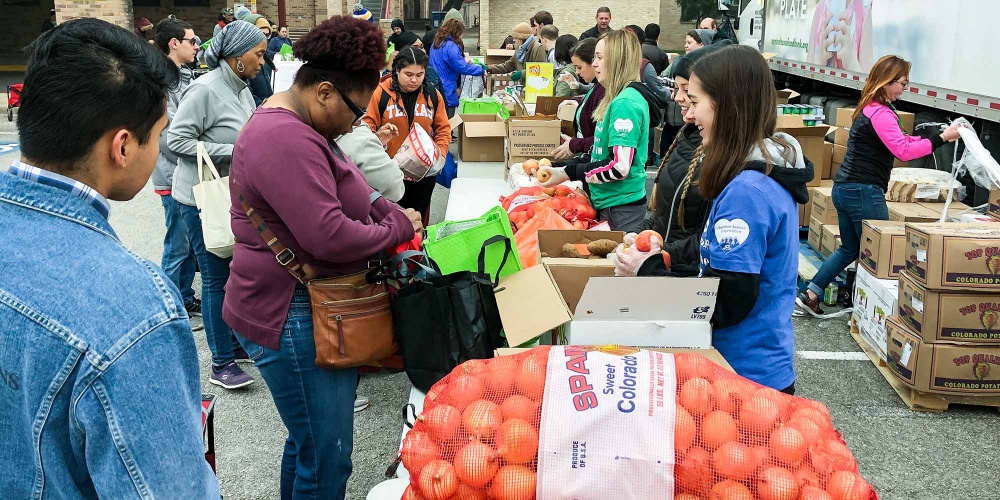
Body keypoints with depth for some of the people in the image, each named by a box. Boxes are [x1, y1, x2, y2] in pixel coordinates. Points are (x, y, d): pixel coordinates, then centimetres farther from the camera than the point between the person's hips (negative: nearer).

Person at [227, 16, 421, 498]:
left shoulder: (298, 126, 13)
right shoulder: (286, 141, -24)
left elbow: (345, 191, 21)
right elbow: (329, 237, -29)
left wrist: (393, 212, 3)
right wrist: (398, 229, -12)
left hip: (311, 310, 11)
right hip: (293, 319, -11)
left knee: (309, 441, 23)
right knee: (327, 460, -1)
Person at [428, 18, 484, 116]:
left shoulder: (436, 44, 13)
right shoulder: (450, 47, -16)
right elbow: (462, 68, -19)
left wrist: (464, 62, 25)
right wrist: (482, 69, -8)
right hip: (446, 93, -9)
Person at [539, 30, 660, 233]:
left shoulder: (625, 103, -17)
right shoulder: (618, 99, 13)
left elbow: (619, 167, -22)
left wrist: (568, 173, -15)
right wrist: (560, 166, 10)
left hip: (620, 208, -9)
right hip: (608, 204, 9)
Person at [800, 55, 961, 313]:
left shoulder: (869, 108, 15)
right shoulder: (880, 114, -16)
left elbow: (898, 140, 20)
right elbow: (903, 151, -22)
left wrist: (930, 138, 8)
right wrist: (941, 138, -20)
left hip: (844, 188, 10)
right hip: (863, 192, -10)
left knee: (849, 249, 19)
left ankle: (810, 294, 18)